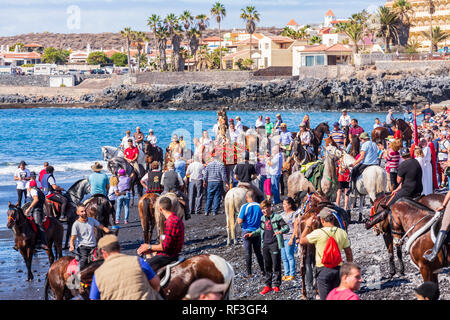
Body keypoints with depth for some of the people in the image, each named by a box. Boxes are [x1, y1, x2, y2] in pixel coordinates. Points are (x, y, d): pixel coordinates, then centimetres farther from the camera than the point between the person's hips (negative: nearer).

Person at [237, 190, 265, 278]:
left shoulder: (245, 207, -13)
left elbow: (240, 221, -15)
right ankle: (263, 270, 19)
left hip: (247, 231, -3)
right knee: (258, 252, 17)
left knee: (248, 253, 3)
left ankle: (249, 273, 5)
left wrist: (237, 219, 6)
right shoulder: (260, 206, -2)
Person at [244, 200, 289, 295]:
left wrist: (280, 231, -29)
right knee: (267, 266, 9)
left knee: (276, 265, -3)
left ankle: (276, 285, 3)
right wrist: (252, 234, 18)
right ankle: (267, 286, 14)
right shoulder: (263, 218, 13)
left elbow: (286, 227, -10)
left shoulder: (277, 217, -7)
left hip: (274, 244, -6)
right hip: (265, 244, 6)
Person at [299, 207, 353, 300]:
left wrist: (307, 226, 13)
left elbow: (302, 241, 3)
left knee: (325, 298, 0)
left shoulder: (318, 233, -12)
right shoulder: (342, 233, 1)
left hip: (324, 269, -4)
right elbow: (349, 253, 6)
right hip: (338, 269, 4)